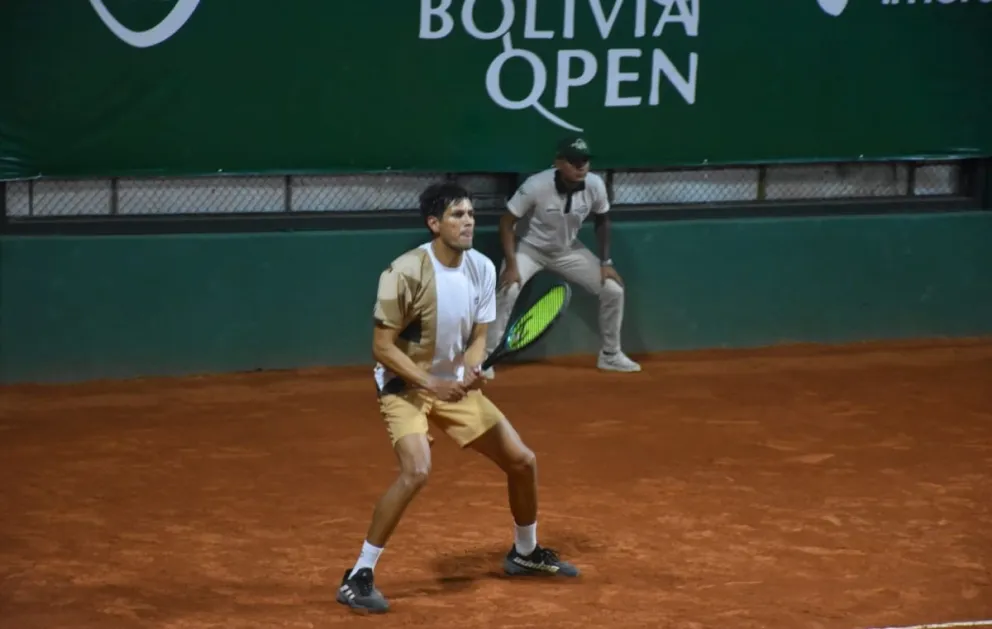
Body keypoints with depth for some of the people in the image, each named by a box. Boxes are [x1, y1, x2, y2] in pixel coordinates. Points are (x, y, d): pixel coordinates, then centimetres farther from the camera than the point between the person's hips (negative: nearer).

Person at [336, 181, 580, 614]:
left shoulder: (482, 269, -4)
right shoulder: (405, 273, -23)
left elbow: (478, 337, 2)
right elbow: (382, 348, -19)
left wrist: (469, 370, -20)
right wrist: (431, 383, -29)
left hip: (455, 385, 7)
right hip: (406, 385, -7)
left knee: (522, 461, 8)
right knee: (416, 470, -31)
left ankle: (525, 553, 36)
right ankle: (358, 576, -20)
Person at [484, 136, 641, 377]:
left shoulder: (595, 185, -20)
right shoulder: (536, 186, -32)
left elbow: (601, 221, 1)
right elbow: (507, 222, -22)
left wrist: (605, 262, -1)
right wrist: (511, 265, -29)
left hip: (569, 250, 4)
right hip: (529, 248, -4)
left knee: (613, 290, -3)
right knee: (507, 291, -30)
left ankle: (610, 355, 17)